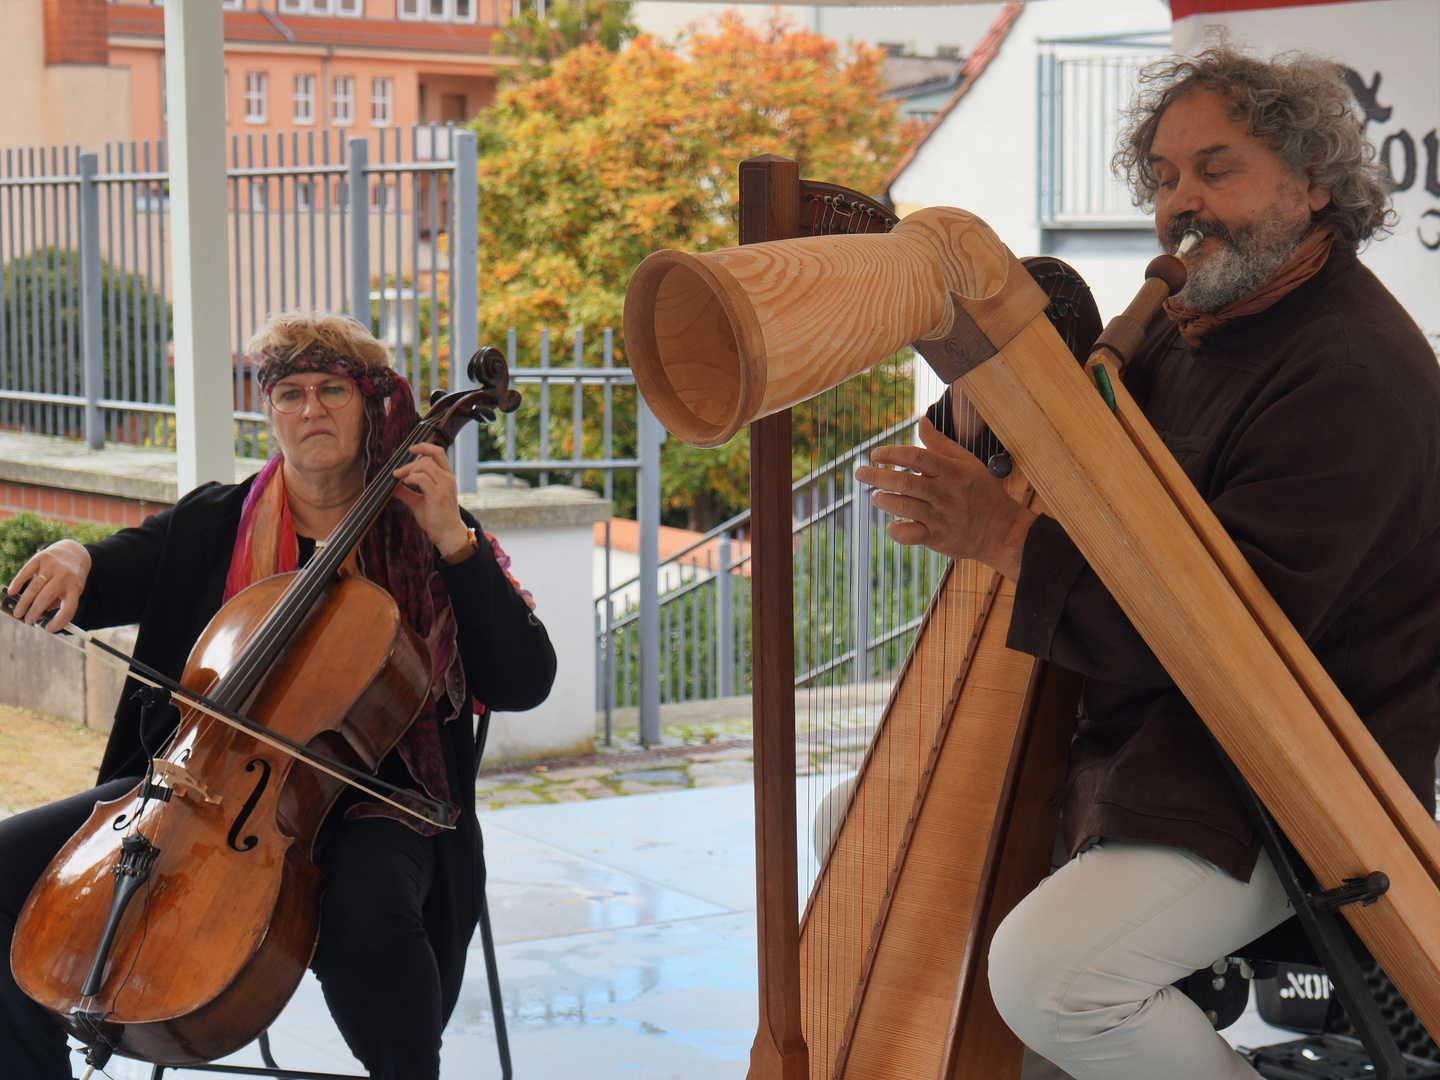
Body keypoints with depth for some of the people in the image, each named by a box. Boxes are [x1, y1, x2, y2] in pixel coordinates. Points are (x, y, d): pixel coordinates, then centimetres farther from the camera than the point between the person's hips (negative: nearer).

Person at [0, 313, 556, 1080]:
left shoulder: (427, 536, 4)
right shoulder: (213, 522, 13)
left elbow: (525, 684, -6)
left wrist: (454, 543, -14)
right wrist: (69, 559, -16)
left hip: (361, 798, -3)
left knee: (368, 909, -37)